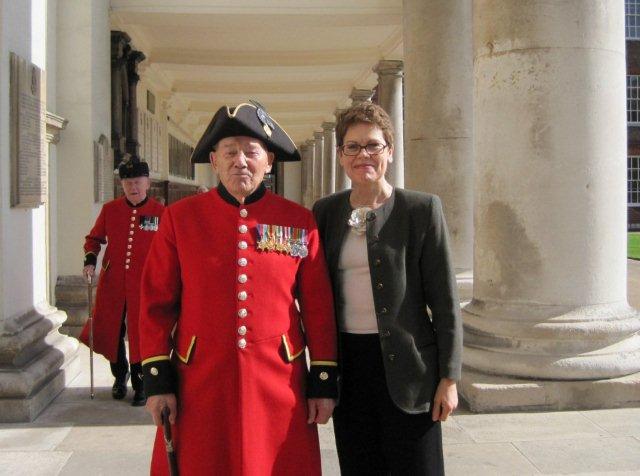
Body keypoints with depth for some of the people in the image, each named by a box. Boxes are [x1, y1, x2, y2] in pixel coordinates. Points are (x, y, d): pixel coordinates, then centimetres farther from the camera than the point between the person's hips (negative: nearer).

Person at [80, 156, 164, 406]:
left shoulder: (160, 213, -2)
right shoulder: (110, 209, 3)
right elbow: (94, 238, 14)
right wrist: (90, 260, -2)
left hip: (144, 284, -2)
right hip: (112, 282, 3)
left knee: (141, 336, 1)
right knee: (109, 332, 9)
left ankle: (140, 384, 18)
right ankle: (120, 375, 33)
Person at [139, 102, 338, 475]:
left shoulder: (300, 222, 1)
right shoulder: (180, 217, 0)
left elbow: (319, 308, 3)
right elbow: (157, 303, 1)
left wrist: (324, 381, 1)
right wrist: (157, 380, -3)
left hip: (279, 384, 1)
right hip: (199, 384, 0)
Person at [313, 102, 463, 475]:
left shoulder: (422, 209, -5)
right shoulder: (326, 211, 6)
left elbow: (445, 300, -5)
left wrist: (449, 378, -8)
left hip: (406, 365, -3)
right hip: (347, 364, 4)